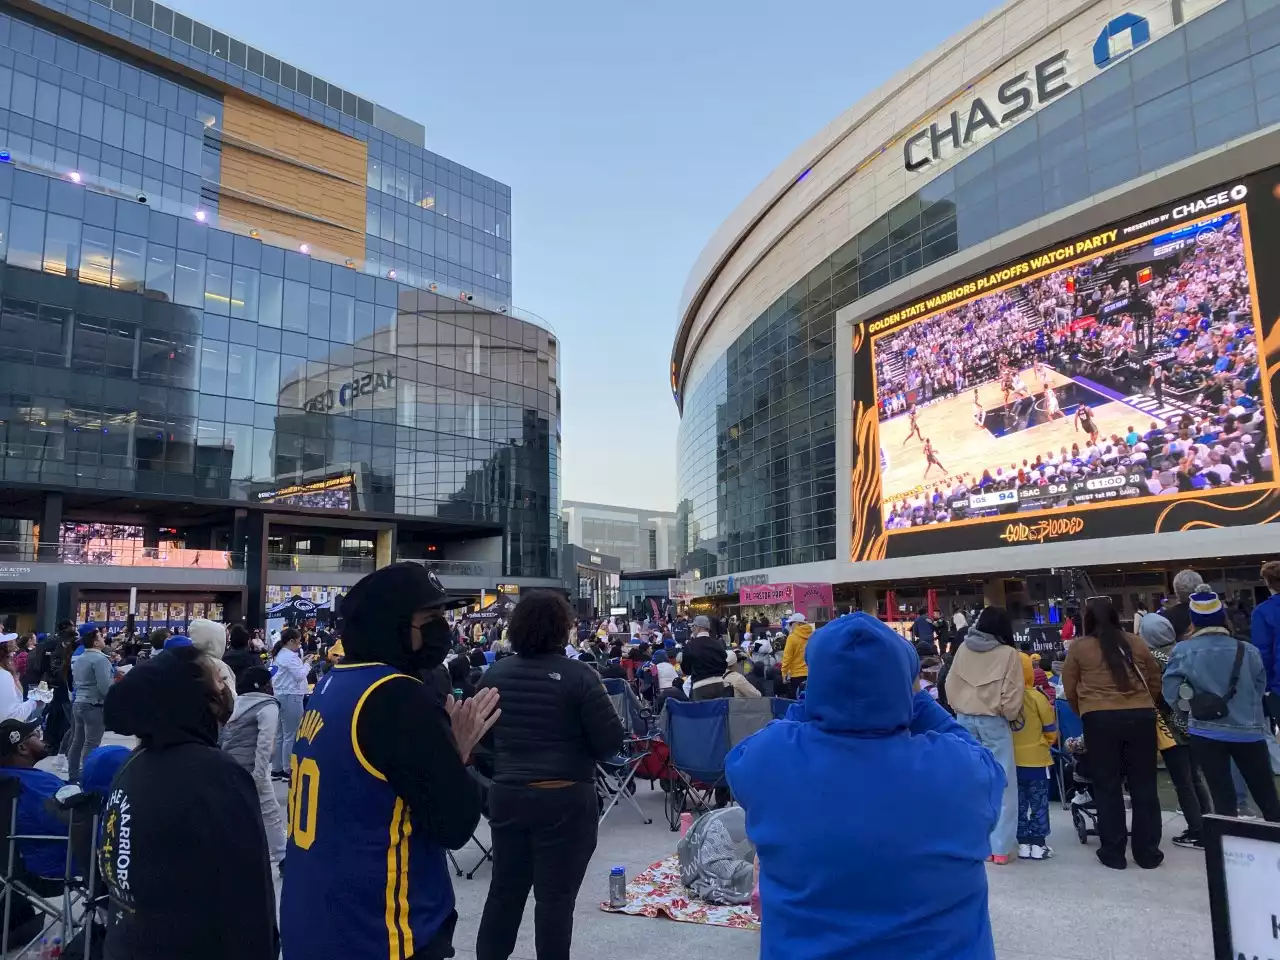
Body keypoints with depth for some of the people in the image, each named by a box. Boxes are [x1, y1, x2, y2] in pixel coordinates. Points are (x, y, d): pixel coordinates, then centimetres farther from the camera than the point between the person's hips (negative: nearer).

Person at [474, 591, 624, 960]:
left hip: (506, 795, 5)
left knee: (504, 891, 18)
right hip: (565, 799, -5)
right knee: (555, 898, 6)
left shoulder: (494, 674, 0)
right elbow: (611, 742, -14)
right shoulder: (577, 675, -14)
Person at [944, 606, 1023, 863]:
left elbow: (950, 685, 8)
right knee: (1001, 785, 5)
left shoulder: (963, 649, 2)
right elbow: (1011, 696, -7)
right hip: (993, 722, -4)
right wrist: (1009, 714, 11)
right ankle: (999, 847, 7)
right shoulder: (1008, 654, -9)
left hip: (964, 720, 4)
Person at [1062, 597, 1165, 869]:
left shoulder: (1079, 647, 5)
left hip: (1100, 719, -2)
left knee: (1107, 785, 8)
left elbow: (1070, 690, 8)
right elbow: (1155, 681, 18)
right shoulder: (1135, 643, 11)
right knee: (1144, 784, 12)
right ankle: (1147, 852, 20)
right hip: (1141, 716, 2)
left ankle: (1113, 852, 13)